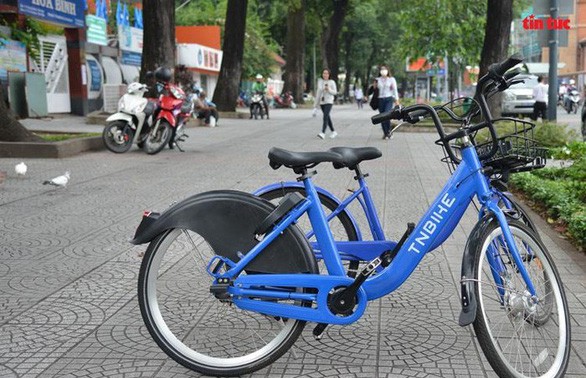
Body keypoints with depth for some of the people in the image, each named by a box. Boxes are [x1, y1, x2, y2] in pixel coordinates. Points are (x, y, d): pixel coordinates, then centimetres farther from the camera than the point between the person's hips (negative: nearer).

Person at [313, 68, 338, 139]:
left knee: (325, 117, -18)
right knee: (327, 117, 11)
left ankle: (323, 133, -25)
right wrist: (315, 103, 15)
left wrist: (329, 89, -22)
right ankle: (333, 132, 25)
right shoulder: (319, 81, 8)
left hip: (329, 102, -5)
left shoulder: (332, 82, -4)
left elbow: (335, 92, -2)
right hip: (321, 102, 5)